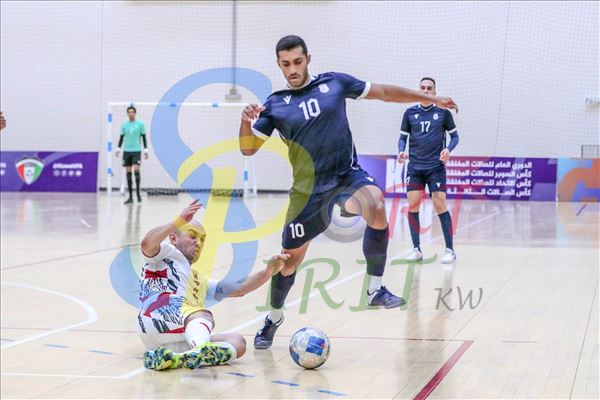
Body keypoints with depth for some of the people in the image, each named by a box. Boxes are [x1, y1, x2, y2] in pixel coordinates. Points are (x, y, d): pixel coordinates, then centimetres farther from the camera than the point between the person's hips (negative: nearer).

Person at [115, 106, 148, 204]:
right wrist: (118, 148, 1)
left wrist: (146, 150, -2)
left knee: (136, 170, -17)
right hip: (126, 151, 3)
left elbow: (144, 138, 4)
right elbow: (121, 138, 12)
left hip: (136, 151, -3)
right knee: (128, 172, 1)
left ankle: (138, 193, -6)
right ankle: (130, 197, 5)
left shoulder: (140, 124, 1)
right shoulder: (124, 125, 8)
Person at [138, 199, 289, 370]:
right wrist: (178, 222, -14)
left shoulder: (200, 282, 41)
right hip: (158, 319, -6)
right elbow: (147, 244, -6)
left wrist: (268, 271, 18)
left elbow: (238, 289, 31)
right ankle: (201, 350, -65)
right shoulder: (168, 254, 19)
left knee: (238, 342, -15)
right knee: (203, 316, -31)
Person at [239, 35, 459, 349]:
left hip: (348, 176, 0)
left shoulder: (334, 83, 1)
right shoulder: (275, 105, 0)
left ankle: (375, 290, -21)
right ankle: (274, 317, 32)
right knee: (290, 257, 5)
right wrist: (246, 121, -22)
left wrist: (431, 99, 10)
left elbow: (384, 92, 9)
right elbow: (248, 149, -1)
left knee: (376, 205, -34)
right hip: (308, 189, 1)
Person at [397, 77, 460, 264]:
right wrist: (401, 151, -9)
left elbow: (454, 136, 7)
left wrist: (448, 149, -13)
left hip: (436, 166, -2)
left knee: (440, 205, -8)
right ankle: (416, 249, 7)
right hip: (414, 166, 2)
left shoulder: (443, 112, 2)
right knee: (413, 205, -4)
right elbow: (403, 137, 11)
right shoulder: (410, 113, 6)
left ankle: (450, 249, -1)